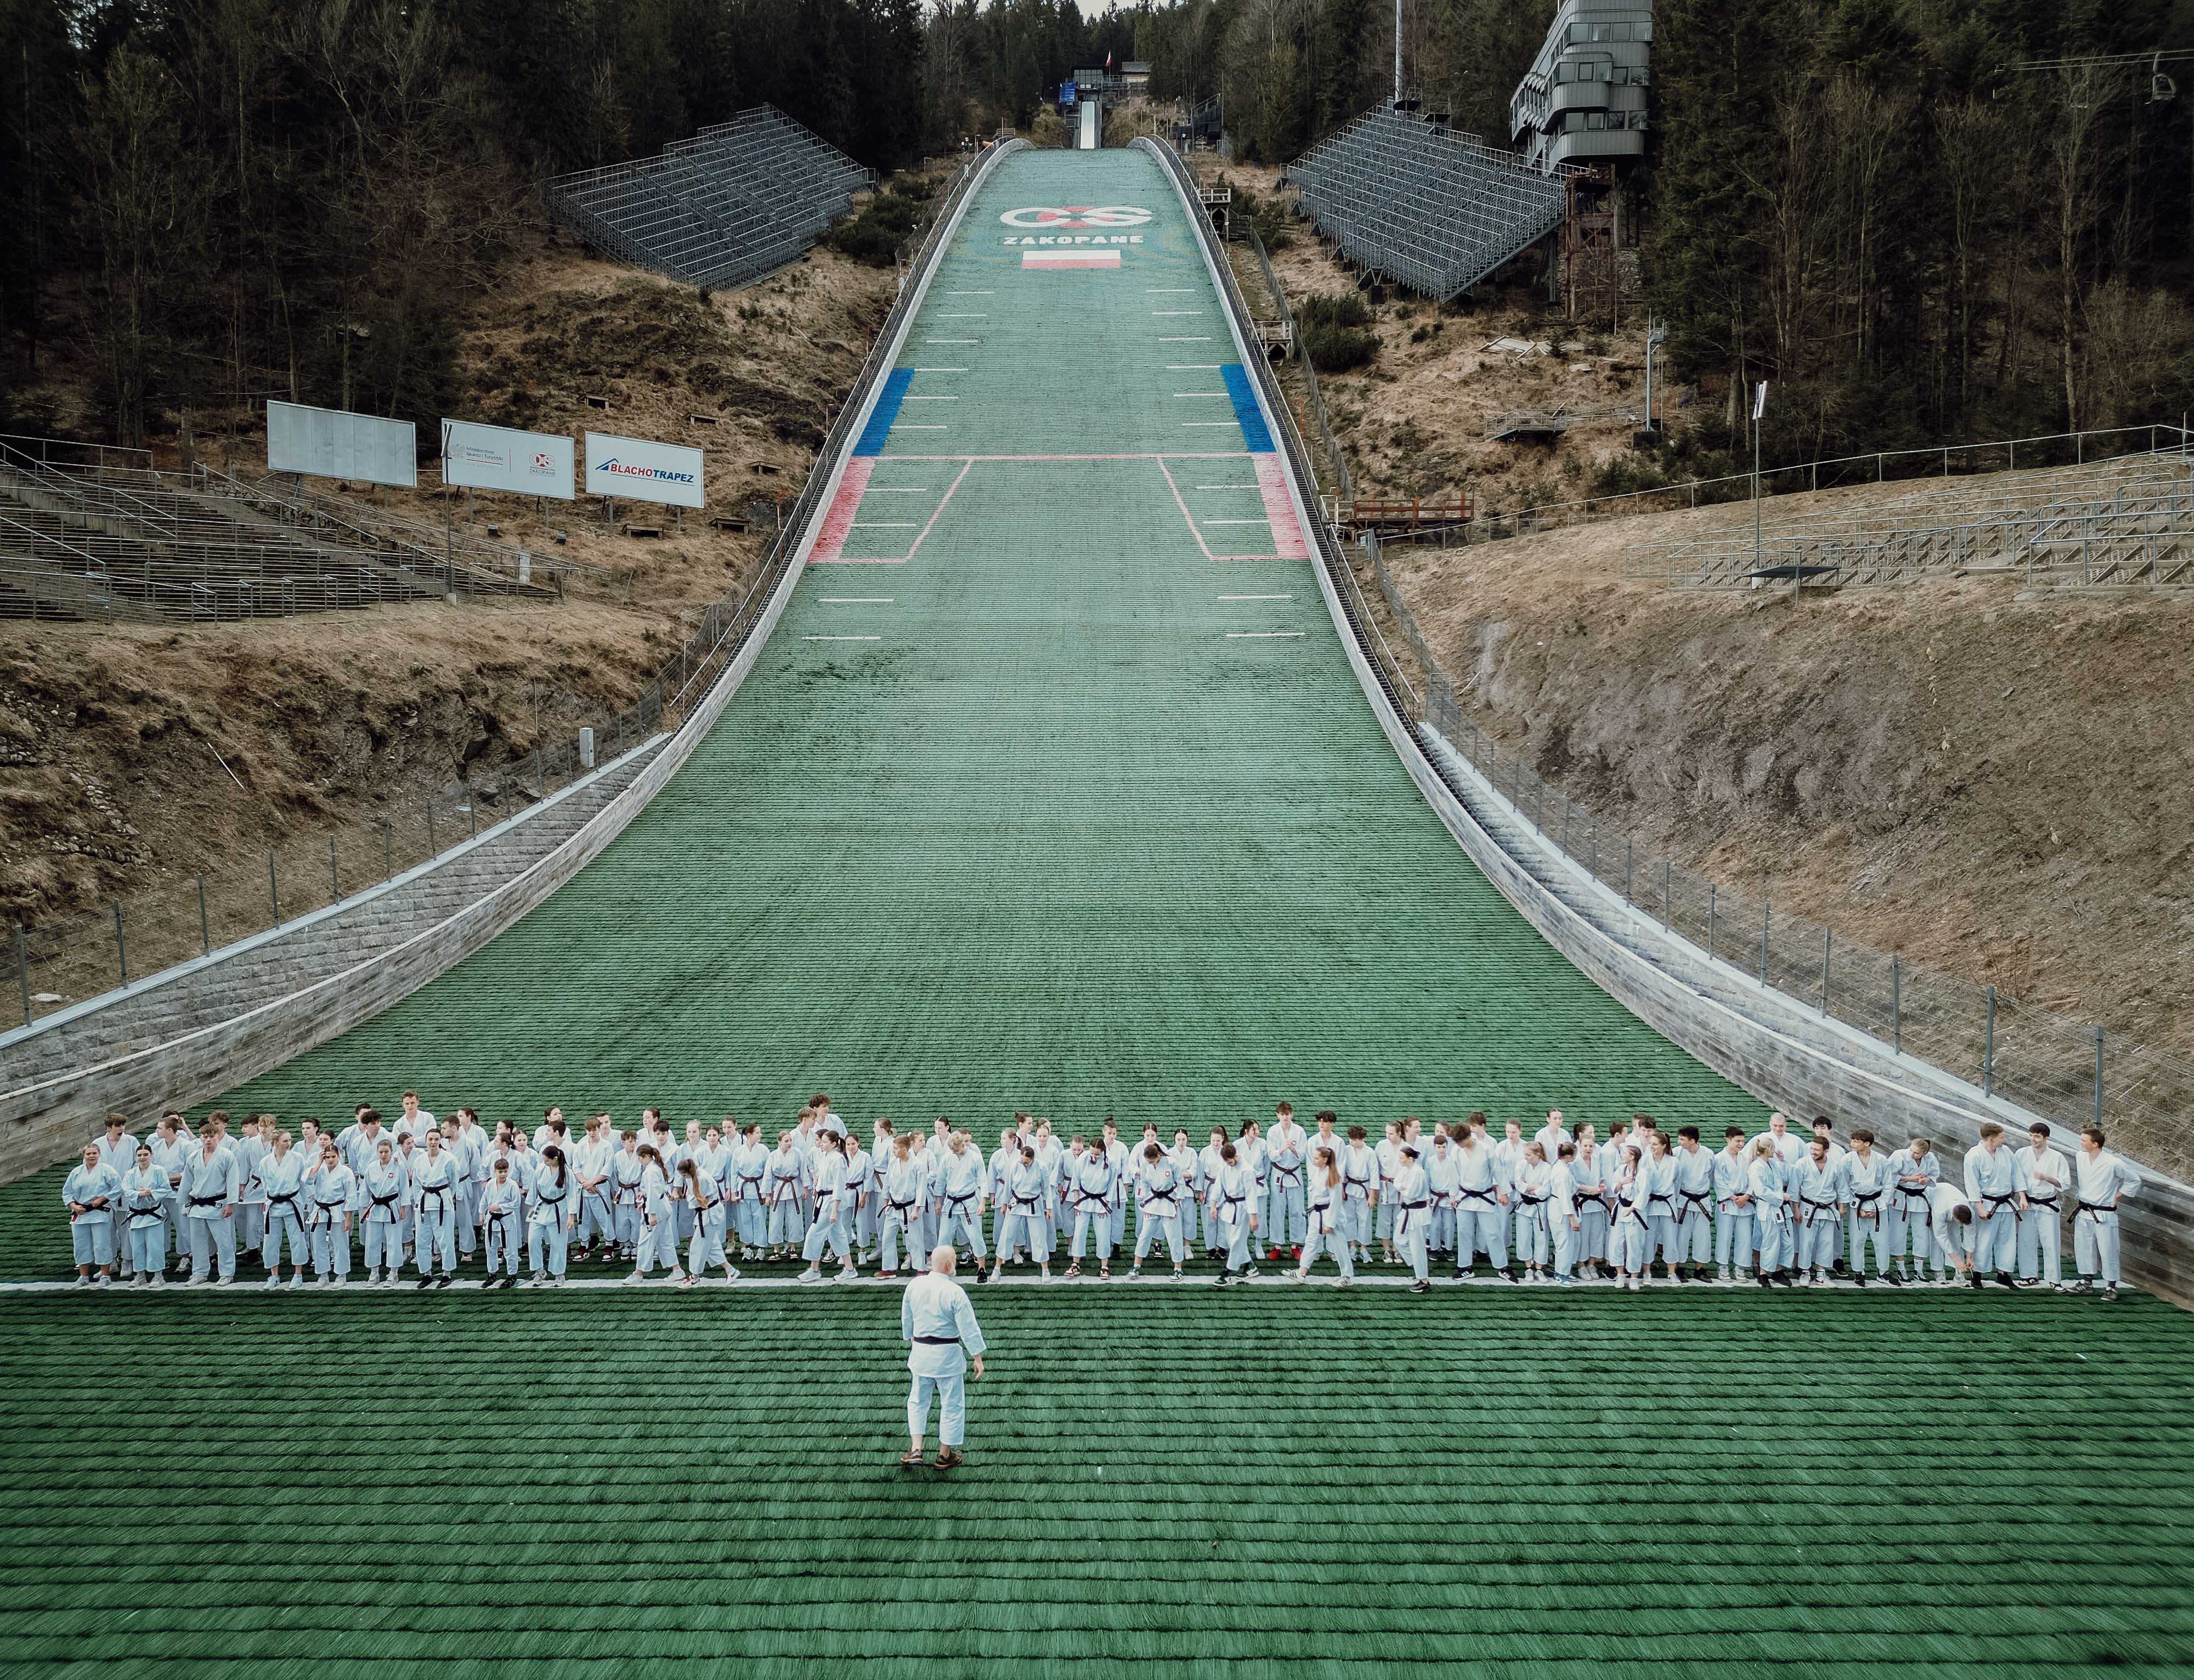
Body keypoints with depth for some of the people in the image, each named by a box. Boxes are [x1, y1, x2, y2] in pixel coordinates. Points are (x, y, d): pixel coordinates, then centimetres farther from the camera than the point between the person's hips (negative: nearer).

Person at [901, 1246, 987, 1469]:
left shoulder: (914, 1286, -3)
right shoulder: (955, 1292, -18)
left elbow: (906, 1320, 11)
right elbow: (969, 1328, -14)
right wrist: (978, 1359, -6)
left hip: (920, 1351, 5)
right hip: (947, 1355, -4)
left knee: (918, 1400, 20)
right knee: (952, 1403, 11)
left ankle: (915, 1448, 12)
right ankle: (945, 1454, 20)